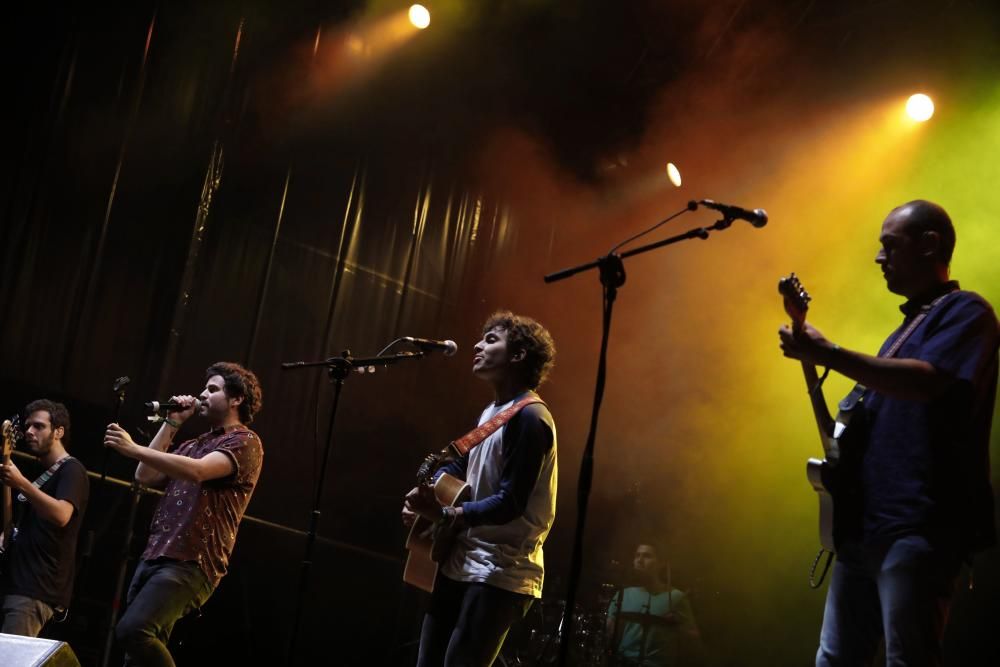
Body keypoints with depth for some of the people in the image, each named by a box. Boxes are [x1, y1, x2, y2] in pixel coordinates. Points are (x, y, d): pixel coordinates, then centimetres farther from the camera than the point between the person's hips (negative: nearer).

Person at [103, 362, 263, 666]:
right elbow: (146, 477, 14)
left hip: (190, 564, -9)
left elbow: (197, 472, -20)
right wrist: (171, 423, 13)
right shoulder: (194, 444, 24)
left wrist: (133, 448, -22)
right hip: (154, 557, 9)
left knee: (133, 629, -27)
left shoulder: (245, 442, -3)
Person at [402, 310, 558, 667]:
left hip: (500, 575, -10)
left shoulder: (528, 417, -17)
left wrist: (444, 514, -27)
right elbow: (459, 466, 26)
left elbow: (510, 503, -23)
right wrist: (422, 496, 8)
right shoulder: (491, 411, 14)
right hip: (460, 563, 10)